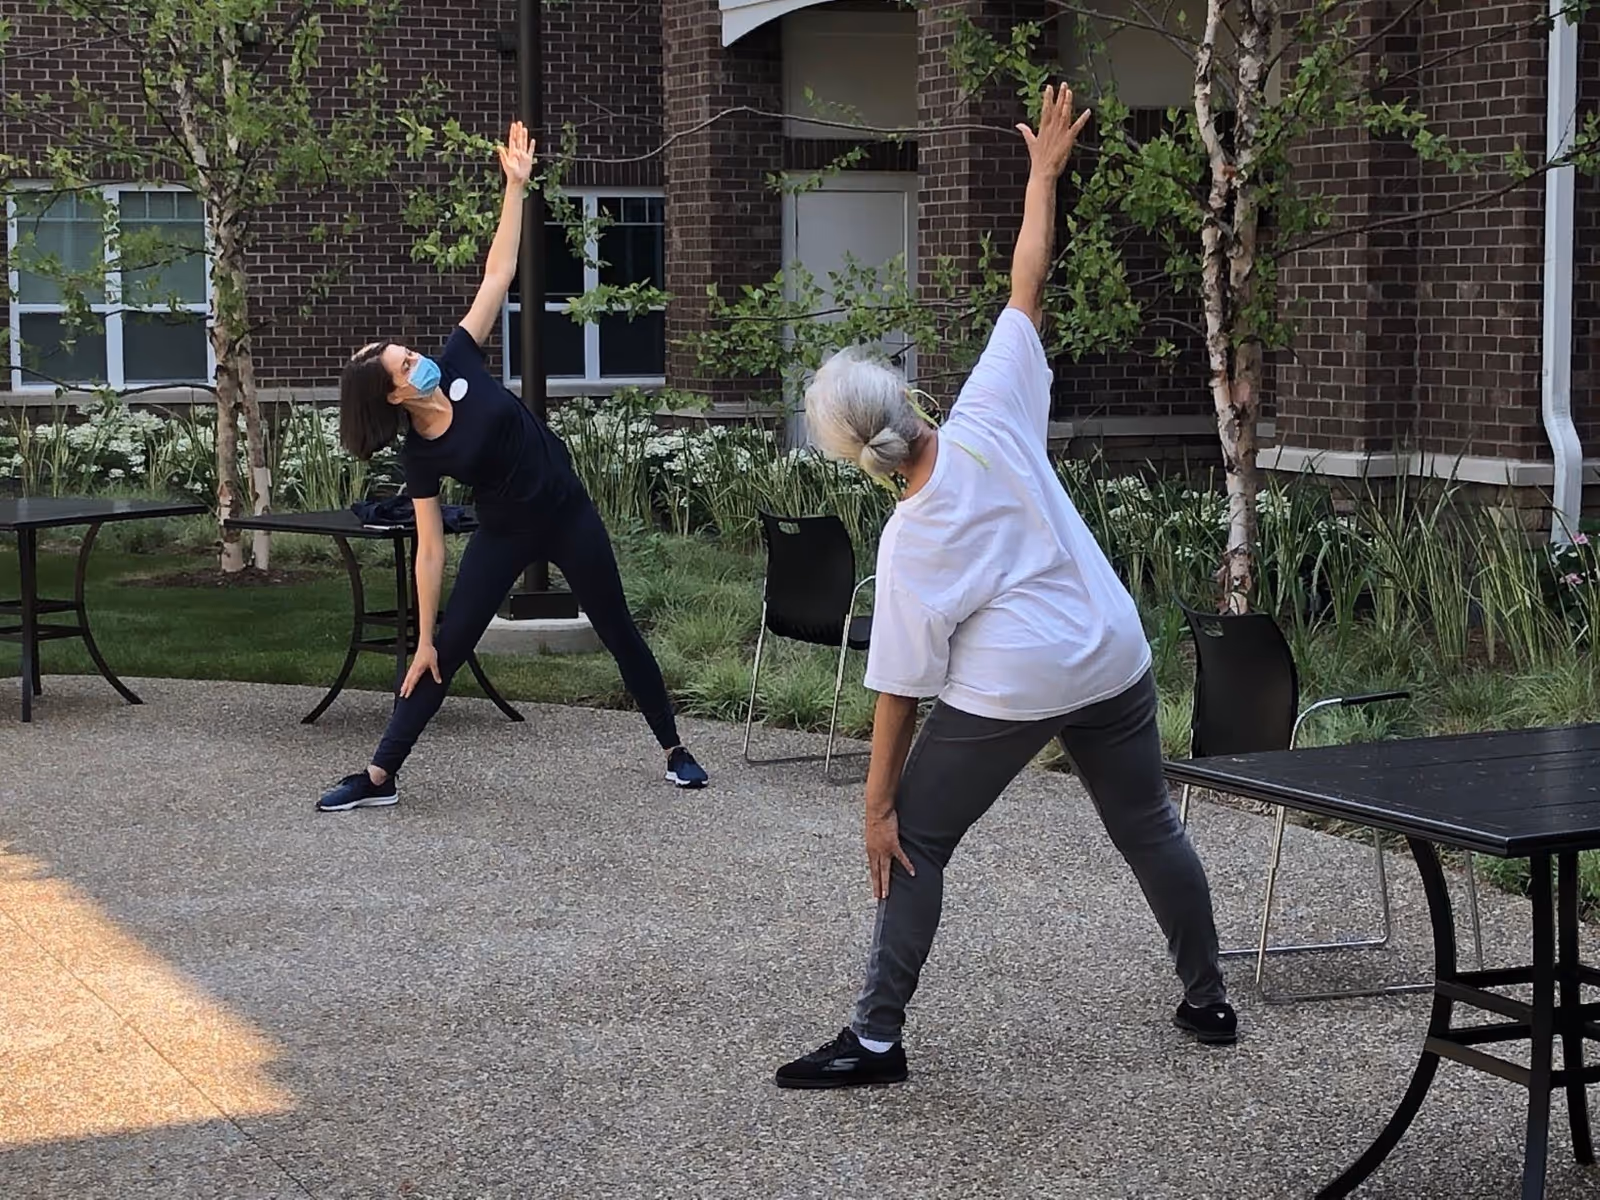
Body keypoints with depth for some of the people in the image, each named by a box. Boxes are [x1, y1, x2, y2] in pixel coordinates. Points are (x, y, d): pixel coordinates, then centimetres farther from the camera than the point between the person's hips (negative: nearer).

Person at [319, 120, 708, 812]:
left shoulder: (458, 366, -14)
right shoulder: (419, 456, -16)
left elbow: (497, 274, -13)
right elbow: (430, 547, -12)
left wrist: (516, 188, -19)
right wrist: (422, 639, -13)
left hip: (567, 515, 2)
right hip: (504, 535, -1)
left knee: (620, 633, 11)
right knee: (447, 651, -3)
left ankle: (674, 751, 25)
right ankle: (379, 777, 4)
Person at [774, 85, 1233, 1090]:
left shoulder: (908, 544, -9)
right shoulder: (991, 418, -6)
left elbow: (904, 686, -9)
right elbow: (1027, 290, 0)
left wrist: (879, 803, -4)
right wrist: (1044, 176, 10)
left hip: (1007, 691, -5)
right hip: (1114, 665, 5)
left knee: (915, 845, 6)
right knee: (1149, 827, 20)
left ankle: (877, 1037, 2)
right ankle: (1210, 1000, 31)